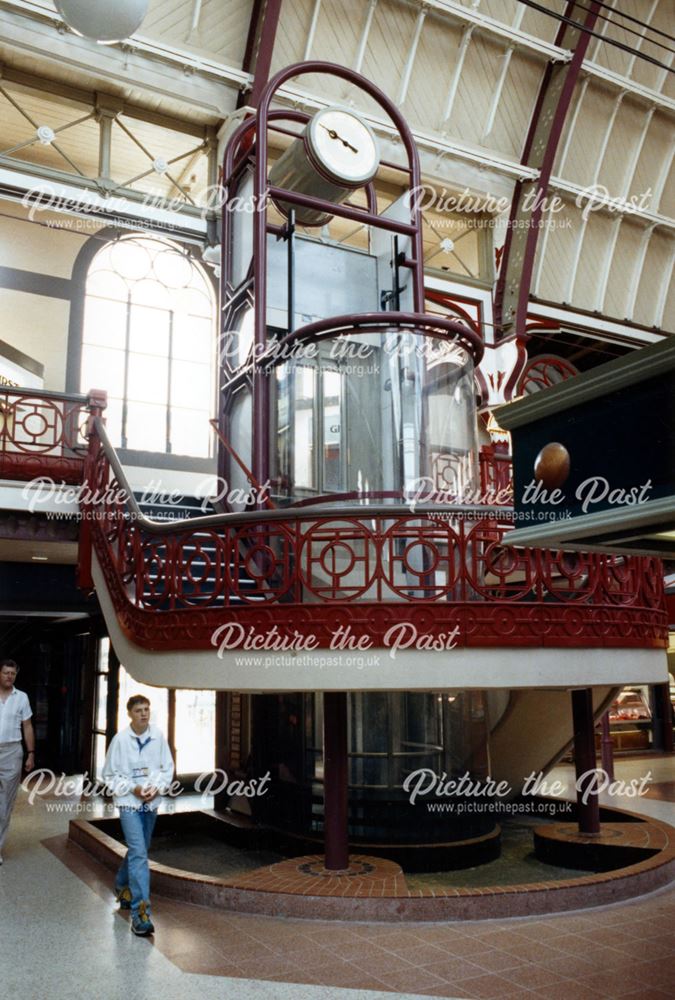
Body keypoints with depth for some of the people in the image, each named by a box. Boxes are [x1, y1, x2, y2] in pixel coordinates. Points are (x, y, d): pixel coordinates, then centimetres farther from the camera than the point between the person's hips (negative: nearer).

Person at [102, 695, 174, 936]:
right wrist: (132, 789, -13)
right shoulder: (120, 739, -11)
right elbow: (109, 774, -3)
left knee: (138, 850, 20)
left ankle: (122, 887, 46)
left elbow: (168, 767, 6)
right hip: (129, 803, -4)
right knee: (139, 854, -13)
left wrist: (157, 788, -9)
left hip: (151, 803, 4)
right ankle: (140, 912, -11)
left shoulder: (158, 736, -4)